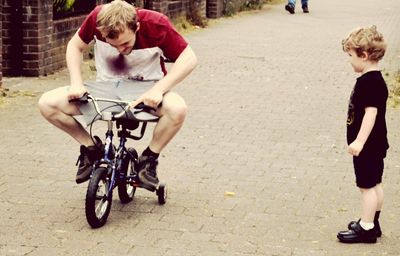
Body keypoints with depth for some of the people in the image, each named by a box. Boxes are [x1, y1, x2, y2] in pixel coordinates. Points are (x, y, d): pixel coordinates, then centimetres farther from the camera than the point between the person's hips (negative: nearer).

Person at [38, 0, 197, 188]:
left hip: (144, 89, -2)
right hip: (105, 87, 2)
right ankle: (91, 148, 5)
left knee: (177, 108, -36)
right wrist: (76, 83, -13)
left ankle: (149, 158, -8)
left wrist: (158, 89, -29)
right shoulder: (97, 18, -16)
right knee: (47, 104, -17)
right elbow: (75, 46, 2)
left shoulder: (156, 24, -22)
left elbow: (189, 58, -16)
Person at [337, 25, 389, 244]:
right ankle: (372, 222, 27)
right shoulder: (374, 79, 10)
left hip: (368, 146, -10)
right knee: (374, 184, 17)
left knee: (367, 186, -2)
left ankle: (366, 228, 4)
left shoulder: (369, 82, -21)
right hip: (375, 144, 10)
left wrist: (359, 142, -30)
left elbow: (371, 112, -27)